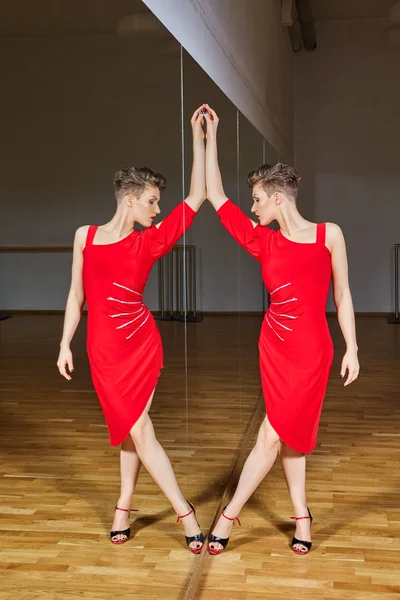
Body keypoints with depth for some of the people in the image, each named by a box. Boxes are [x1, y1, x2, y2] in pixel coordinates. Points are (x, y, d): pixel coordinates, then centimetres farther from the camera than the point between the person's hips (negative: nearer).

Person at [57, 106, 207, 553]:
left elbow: (197, 196, -3)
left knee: (132, 431, 1)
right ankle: (185, 513, 13)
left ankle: (124, 507, 19)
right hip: (104, 349, 0)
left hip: (141, 344, 0)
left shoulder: (150, 241, 0)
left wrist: (197, 136, -2)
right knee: (138, 430, 2)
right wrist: (65, 344, 6)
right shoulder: (85, 236, 3)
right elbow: (76, 295, 9)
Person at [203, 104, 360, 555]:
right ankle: (301, 515, 24)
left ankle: (230, 513, 12)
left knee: (273, 435, -1)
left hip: (311, 351, -3)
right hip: (275, 348, 3)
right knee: (287, 433, 9)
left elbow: (342, 296, 2)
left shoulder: (329, 234, -4)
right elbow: (215, 196, 3)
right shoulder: (263, 242, 1)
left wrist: (351, 349, -2)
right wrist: (211, 136, 5)